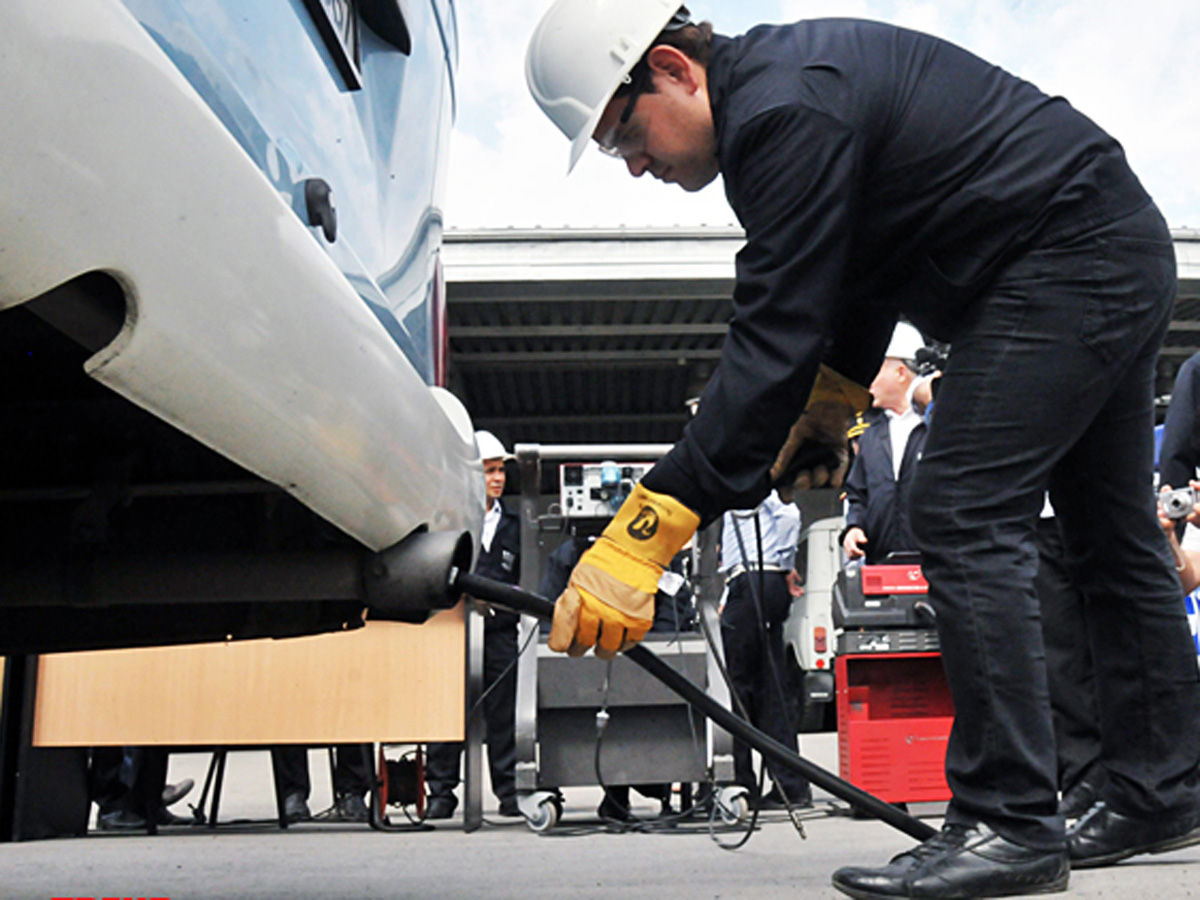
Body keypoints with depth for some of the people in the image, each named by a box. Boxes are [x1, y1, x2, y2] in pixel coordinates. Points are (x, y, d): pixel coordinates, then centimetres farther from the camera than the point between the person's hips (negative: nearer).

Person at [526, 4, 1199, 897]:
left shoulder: (784, 111, -24)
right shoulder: (784, 75, 10)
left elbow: (773, 341, -30)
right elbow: (864, 268, 19)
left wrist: (644, 533, -31)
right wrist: (832, 406, 12)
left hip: (1067, 263, -11)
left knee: (965, 518, -14)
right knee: (1112, 536, 15)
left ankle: (1009, 823, -10)